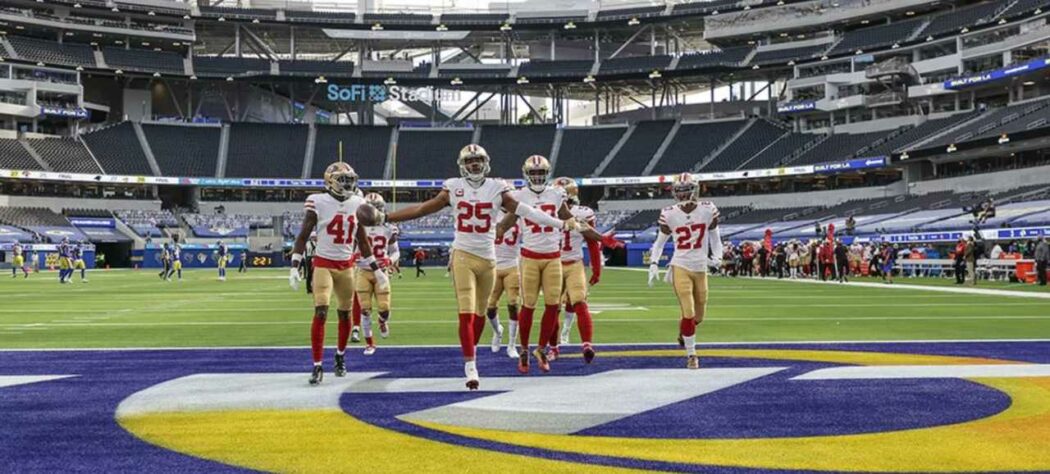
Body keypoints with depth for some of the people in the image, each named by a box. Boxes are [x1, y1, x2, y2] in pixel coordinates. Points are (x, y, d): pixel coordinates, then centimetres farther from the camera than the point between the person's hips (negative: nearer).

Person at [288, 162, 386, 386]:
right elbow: (302, 237, -5)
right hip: (323, 264, -4)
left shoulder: (357, 205, 5)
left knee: (345, 314, 11)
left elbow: (362, 242, 13)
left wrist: (376, 270, 13)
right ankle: (317, 366, -6)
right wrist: (294, 267, -12)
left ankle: (340, 356, 32)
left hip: (346, 266, 4)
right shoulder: (318, 203, -8)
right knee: (320, 313, -13)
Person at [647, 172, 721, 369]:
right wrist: (654, 264, -4)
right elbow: (660, 241, 6)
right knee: (689, 313, -10)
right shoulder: (669, 214, -5)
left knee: (699, 316, 10)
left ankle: (683, 328, 44)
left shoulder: (707, 210, -4)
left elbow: (714, 237, 8)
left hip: (701, 268, 2)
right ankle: (691, 354, 6)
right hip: (680, 267, -2)